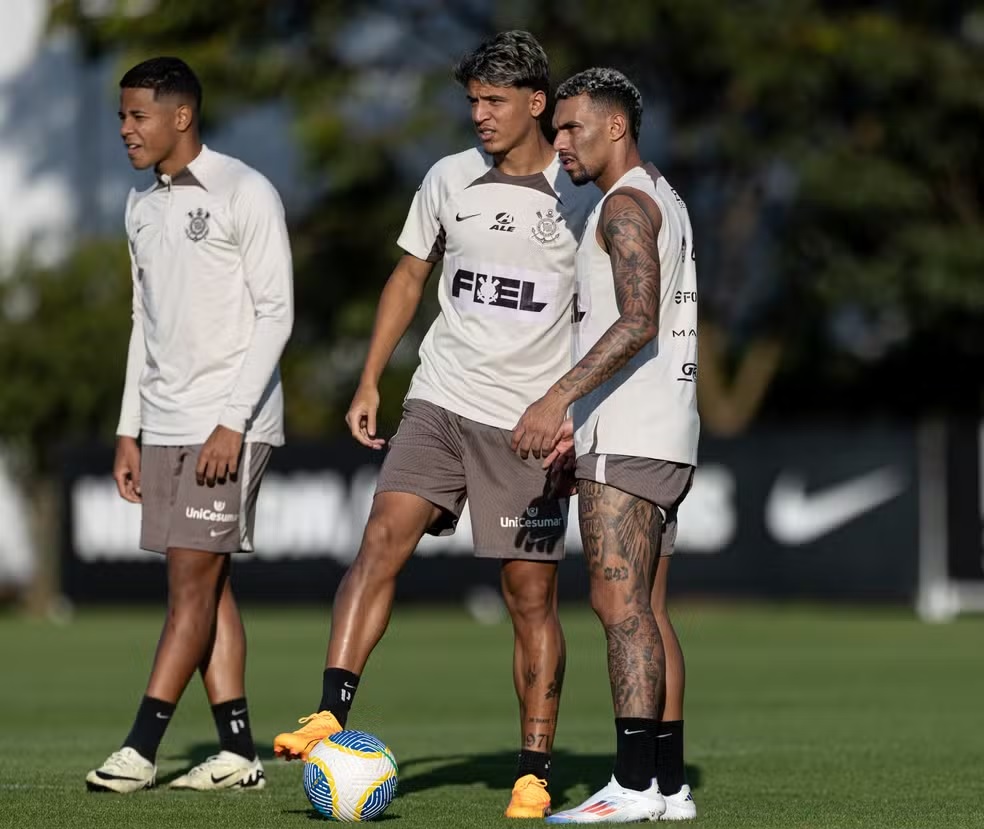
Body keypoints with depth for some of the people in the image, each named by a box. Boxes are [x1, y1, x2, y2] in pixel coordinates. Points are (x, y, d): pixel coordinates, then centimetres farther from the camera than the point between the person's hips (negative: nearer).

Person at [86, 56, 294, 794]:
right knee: (205, 583, 4)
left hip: (229, 425, -7)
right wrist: (130, 429, 15)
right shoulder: (144, 208, 15)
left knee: (193, 576, -9)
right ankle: (238, 754, 6)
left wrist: (232, 421, -17)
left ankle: (141, 749, -12)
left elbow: (276, 314, -11)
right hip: (165, 423, 7)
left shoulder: (246, 195, -7)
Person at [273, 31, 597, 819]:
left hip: (529, 422, -3)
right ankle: (330, 717, -23)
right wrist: (370, 383, 13)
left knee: (531, 594, -1)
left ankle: (535, 775, 6)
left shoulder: (581, 195, -4)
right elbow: (409, 278, 18)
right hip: (439, 401, 3)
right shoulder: (449, 180, 7)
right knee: (383, 538, -17)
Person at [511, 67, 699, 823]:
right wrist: (582, 419, 24)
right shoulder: (666, 203, 22)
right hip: (664, 434, 10)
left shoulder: (627, 204, -10)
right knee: (646, 609, 9)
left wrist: (559, 398, -29)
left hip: (627, 439, -10)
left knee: (618, 600, -14)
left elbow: (637, 322, -23)